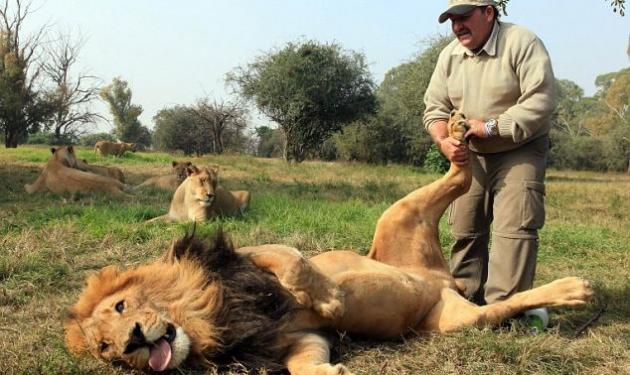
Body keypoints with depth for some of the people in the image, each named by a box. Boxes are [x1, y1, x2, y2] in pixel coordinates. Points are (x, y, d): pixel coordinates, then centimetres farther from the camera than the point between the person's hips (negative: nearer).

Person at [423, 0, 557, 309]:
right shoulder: (450, 55, 3)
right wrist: (443, 141, -16)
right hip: (470, 155, 5)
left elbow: (541, 101, -23)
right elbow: (434, 107, 4)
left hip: (519, 152, -5)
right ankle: (465, 300, 18)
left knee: (514, 227, -14)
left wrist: (491, 128, -25)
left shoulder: (522, 43, -15)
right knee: (465, 229, 7)